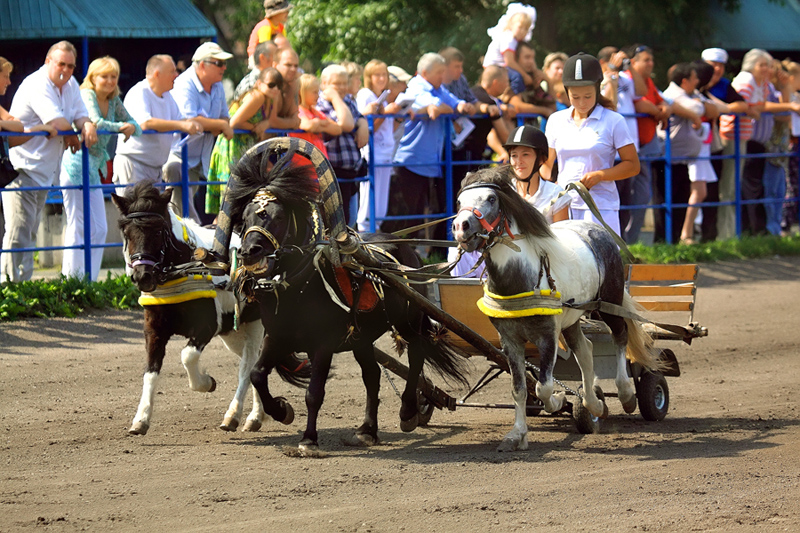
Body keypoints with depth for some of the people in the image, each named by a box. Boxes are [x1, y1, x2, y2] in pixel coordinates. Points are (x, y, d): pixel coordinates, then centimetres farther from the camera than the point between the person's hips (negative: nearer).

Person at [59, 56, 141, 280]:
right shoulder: (86, 96, -9)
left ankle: (89, 280, 11)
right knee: (78, 227, -8)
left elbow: (135, 125, 10)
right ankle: (71, 279, -4)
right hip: (76, 164, -8)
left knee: (99, 228, 7)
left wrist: (132, 127, -12)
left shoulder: (114, 101, 13)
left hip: (94, 169, 8)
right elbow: (95, 123, -26)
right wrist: (121, 126, -17)